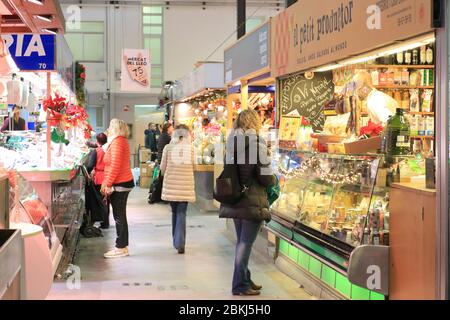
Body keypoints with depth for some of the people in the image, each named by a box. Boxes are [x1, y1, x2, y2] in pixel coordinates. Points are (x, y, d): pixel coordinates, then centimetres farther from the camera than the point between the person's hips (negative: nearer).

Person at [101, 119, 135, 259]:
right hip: (124, 183, 10)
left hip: (120, 184, -10)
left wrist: (107, 184, -17)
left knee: (119, 216, -4)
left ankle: (121, 248, 1)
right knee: (120, 216, 14)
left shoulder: (117, 142, -15)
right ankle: (122, 246, 20)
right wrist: (107, 183, 16)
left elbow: (115, 166, -22)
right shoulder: (121, 141, 17)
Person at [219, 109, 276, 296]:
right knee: (246, 243, -1)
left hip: (234, 199, 7)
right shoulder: (257, 143, -11)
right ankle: (240, 285, 4)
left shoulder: (233, 143, 8)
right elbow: (264, 176, -13)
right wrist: (274, 181, 7)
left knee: (242, 241, 16)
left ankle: (244, 280, 26)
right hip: (252, 201, -7)